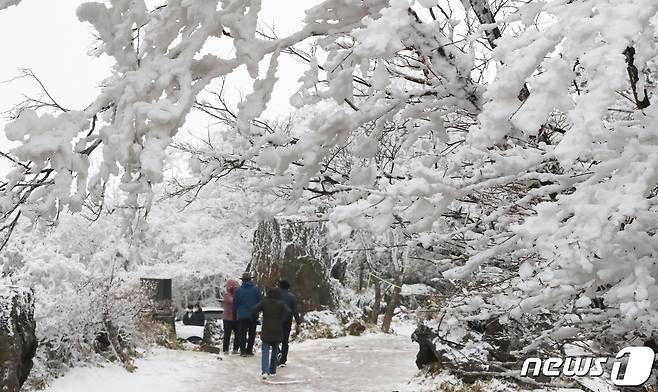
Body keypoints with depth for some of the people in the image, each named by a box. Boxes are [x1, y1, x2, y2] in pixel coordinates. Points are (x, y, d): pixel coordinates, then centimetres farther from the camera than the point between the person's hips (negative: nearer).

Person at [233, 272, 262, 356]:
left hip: (242, 315, 0)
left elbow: (235, 304, 3)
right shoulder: (255, 289, -4)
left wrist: (235, 314, 16)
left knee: (242, 333, 3)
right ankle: (249, 350, 13)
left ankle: (243, 351, -6)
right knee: (252, 333, 12)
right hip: (253, 315, 1)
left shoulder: (238, 290, -3)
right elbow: (261, 301, -2)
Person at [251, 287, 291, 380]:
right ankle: (272, 371, 20)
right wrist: (282, 320, 1)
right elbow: (289, 313, -13)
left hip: (266, 331, -1)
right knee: (275, 351, 16)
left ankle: (265, 371, -20)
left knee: (265, 352, -2)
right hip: (277, 332, 1)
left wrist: (255, 318, 9)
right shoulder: (281, 304, -1)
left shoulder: (264, 302, -1)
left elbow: (254, 310, -10)